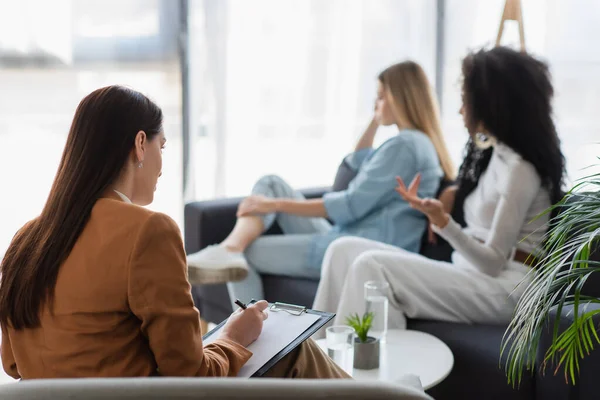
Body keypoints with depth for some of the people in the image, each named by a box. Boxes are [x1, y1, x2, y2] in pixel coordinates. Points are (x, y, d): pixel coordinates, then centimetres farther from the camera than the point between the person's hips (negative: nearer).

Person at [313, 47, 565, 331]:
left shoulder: (519, 168, -13)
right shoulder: (494, 156, 15)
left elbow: (493, 262, -16)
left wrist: (443, 222, -28)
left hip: (502, 286, -9)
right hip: (467, 273, 9)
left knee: (371, 266, -27)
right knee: (345, 250, -6)